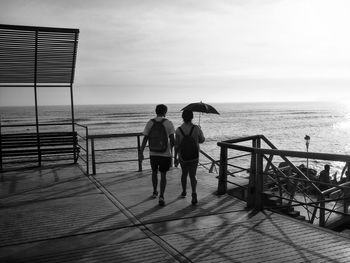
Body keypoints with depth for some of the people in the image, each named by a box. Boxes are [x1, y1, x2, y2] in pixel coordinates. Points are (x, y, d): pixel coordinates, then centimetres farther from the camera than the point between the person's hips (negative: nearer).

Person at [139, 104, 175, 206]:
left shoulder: (150, 123, -2)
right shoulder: (168, 123, -8)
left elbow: (145, 139, -3)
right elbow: (172, 139, -11)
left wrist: (141, 153, 2)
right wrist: (172, 151, 4)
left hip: (153, 154, 2)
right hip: (165, 154, -2)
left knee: (154, 172, 23)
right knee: (163, 175, 5)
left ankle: (155, 192, 37)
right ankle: (161, 197, -7)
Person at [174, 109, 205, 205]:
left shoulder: (178, 130, -13)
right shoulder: (196, 128, -14)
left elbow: (176, 146, -12)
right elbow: (202, 140, 1)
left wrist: (175, 158, -1)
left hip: (182, 157, 1)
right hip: (194, 157, -1)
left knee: (184, 174, 24)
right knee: (192, 176, 4)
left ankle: (184, 192, 38)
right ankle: (194, 194, -17)